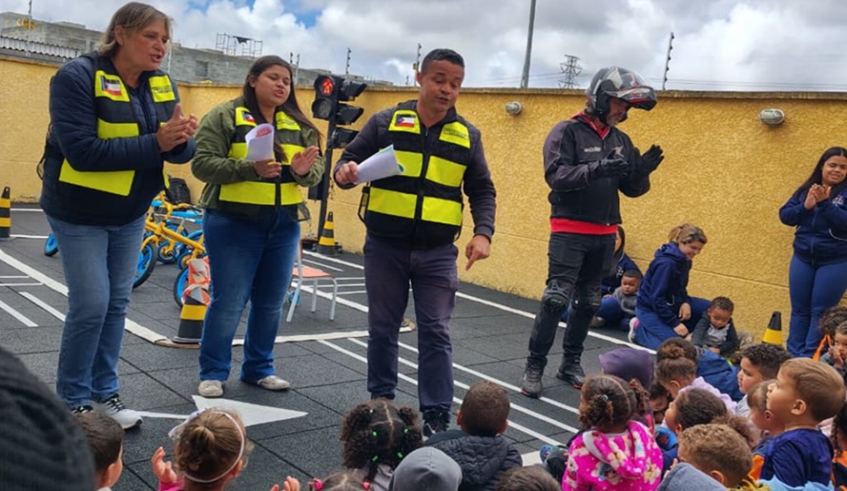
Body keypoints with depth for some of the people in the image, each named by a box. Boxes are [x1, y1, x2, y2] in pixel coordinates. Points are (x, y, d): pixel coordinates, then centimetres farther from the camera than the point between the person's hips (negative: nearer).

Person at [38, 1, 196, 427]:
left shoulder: (162, 84, -1)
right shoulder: (77, 77, -19)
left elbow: (181, 153, -3)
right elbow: (82, 151, -29)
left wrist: (180, 138, -27)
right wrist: (155, 142, -32)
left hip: (130, 213, 6)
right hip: (80, 212, -6)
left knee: (117, 302, 11)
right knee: (91, 305, -6)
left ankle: (104, 392, 24)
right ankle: (72, 400, 13)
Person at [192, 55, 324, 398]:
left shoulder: (300, 125, 10)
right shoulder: (224, 116, -4)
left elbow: (317, 170, 8)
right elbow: (203, 163, -12)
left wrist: (305, 171, -17)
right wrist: (251, 168, -25)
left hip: (283, 226, 5)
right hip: (233, 224, -5)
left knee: (270, 304, 12)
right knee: (228, 302, 0)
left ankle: (259, 369, 28)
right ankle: (213, 373, 16)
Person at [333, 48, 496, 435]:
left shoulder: (468, 135, 5)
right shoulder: (385, 122, 0)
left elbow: (482, 190, 9)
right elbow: (350, 159, 5)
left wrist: (483, 232, -6)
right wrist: (345, 172, -19)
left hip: (437, 253, 1)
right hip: (385, 247, 0)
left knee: (436, 333, 1)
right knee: (383, 328, 11)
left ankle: (436, 417, 9)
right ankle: (381, 402, 27)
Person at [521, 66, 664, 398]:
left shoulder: (621, 140, 11)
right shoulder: (567, 132, -7)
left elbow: (632, 189, 12)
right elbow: (556, 175, -19)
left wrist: (642, 170, -9)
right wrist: (598, 168, -31)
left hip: (604, 236, 6)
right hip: (569, 232, -6)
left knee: (588, 303, 11)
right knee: (556, 301, -9)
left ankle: (571, 363, 23)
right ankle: (534, 367, 0)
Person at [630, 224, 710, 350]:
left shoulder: (684, 260, 0)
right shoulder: (666, 263, -27)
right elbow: (656, 298, -26)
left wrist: (686, 302, -10)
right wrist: (675, 323, -24)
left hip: (671, 303, 8)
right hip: (650, 309, -8)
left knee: (709, 308, -5)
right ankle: (640, 330, 1)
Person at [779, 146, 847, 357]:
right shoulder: (806, 189, 6)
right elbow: (784, 215, 1)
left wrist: (825, 203, -28)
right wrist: (805, 207, -16)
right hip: (803, 258, 4)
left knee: (820, 312, 0)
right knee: (800, 309, 9)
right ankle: (792, 356, 16)